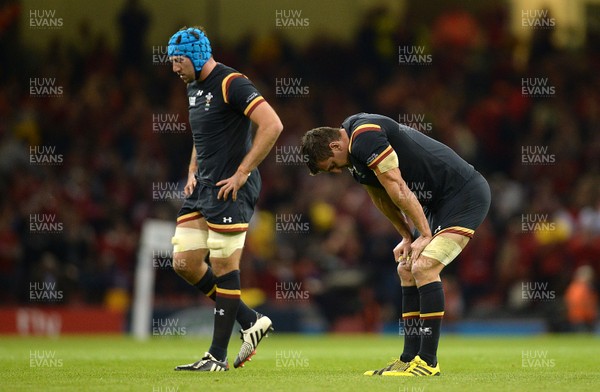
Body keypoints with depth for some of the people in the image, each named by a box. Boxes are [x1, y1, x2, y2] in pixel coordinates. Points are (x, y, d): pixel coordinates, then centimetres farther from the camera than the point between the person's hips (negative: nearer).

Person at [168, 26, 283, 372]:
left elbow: (273, 125, -23)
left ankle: (218, 356, 2)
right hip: (204, 187, 10)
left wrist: (242, 172, -20)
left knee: (224, 268, -5)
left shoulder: (232, 84, -14)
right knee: (185, 263, 4)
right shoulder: (194, 88, 15)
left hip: (231, 188, -10)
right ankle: (251, 321, 16)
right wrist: (193, 172, 14)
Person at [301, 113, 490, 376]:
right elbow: (382, 197, 21)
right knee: (407, 270, 9)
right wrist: (407, 237, 15)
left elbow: (398, 189, -21)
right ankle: (410, 358, 12)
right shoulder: (354, 158, 10)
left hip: (466, 195, -11)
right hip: (439, 203, 11)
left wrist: (425, 235, -14)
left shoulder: (365, 137, -22)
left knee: (424, 267, -18)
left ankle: (427, 362, -14)